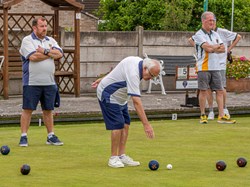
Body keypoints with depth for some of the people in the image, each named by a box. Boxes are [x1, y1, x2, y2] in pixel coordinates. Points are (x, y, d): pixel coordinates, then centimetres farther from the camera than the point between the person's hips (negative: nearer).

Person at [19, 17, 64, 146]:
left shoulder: (50, 41, 14)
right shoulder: (27, 40, -2)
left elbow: (59, 54, -1)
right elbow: (33, 57, -17)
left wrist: (45, 51, -13)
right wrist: (51, 54, -4)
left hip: (49, 82, 5)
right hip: (31, 82, -5)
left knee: (48, 110, 10)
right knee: (27, 109, -3)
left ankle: (51, 136, 16)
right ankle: (23, 137, 1)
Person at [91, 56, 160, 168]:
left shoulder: (138, 62, -4)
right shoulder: (133, 74, -33)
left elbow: (118, 71, 12)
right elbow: (136, 101, -38)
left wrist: (103, 79, 22)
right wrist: (146, 124, -40)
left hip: (119, 97, 10)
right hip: (109, 96, -10)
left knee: (125, 124, 2)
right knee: (118, 125, -14)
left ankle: (122, 156, 5)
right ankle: (114, 158, -6)